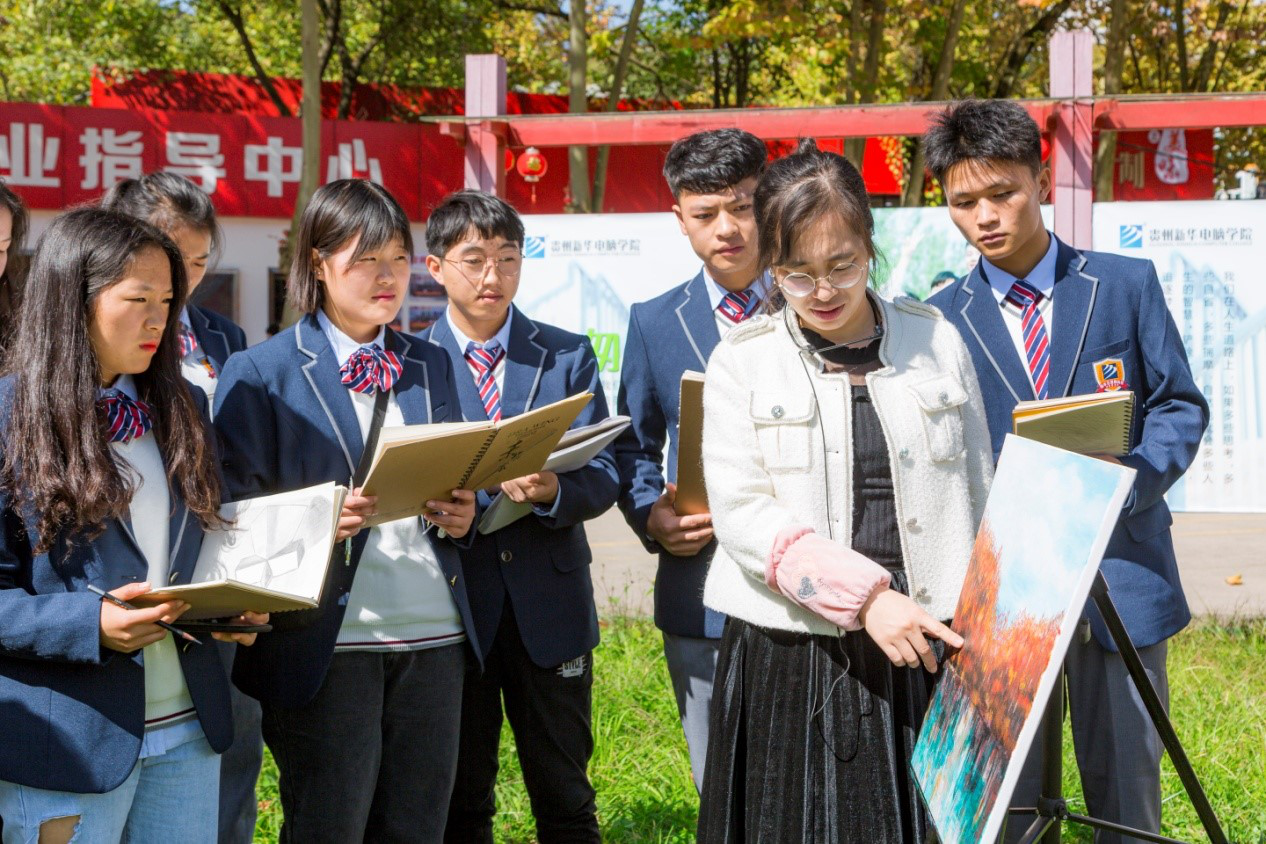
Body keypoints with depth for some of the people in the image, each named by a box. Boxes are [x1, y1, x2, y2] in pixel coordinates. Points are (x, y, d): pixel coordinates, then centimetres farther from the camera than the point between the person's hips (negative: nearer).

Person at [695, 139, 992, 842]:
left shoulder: (935, 343, 7)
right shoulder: (741, 362, 2)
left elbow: (977, 500, 11)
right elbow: (741, 514, -8)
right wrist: (866, 598, -19)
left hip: (920, 652, 1)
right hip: (789, 662, -1)